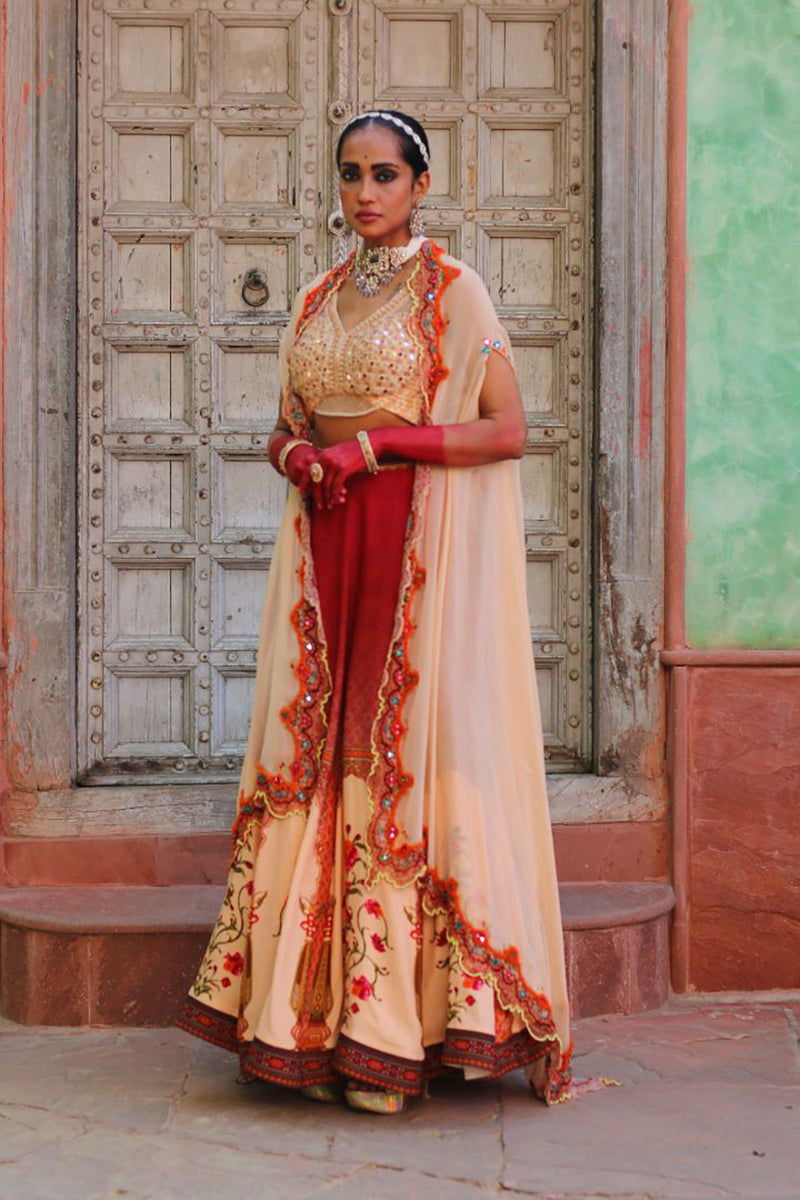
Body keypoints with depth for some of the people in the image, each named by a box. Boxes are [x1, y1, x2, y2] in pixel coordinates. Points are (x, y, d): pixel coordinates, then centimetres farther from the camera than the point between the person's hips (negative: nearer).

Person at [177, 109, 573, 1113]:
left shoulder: (452, 292, -1)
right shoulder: (318, 302, 16)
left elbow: (506, 431, -8)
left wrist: (375, 444, -14)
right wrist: (291, 451, -1)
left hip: (421, 551, -5)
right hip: (326, 548, 6)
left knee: (405, 756, -7)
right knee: (319, 753, 1)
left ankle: (394, 1030, -1)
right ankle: (316, 1016, 5)